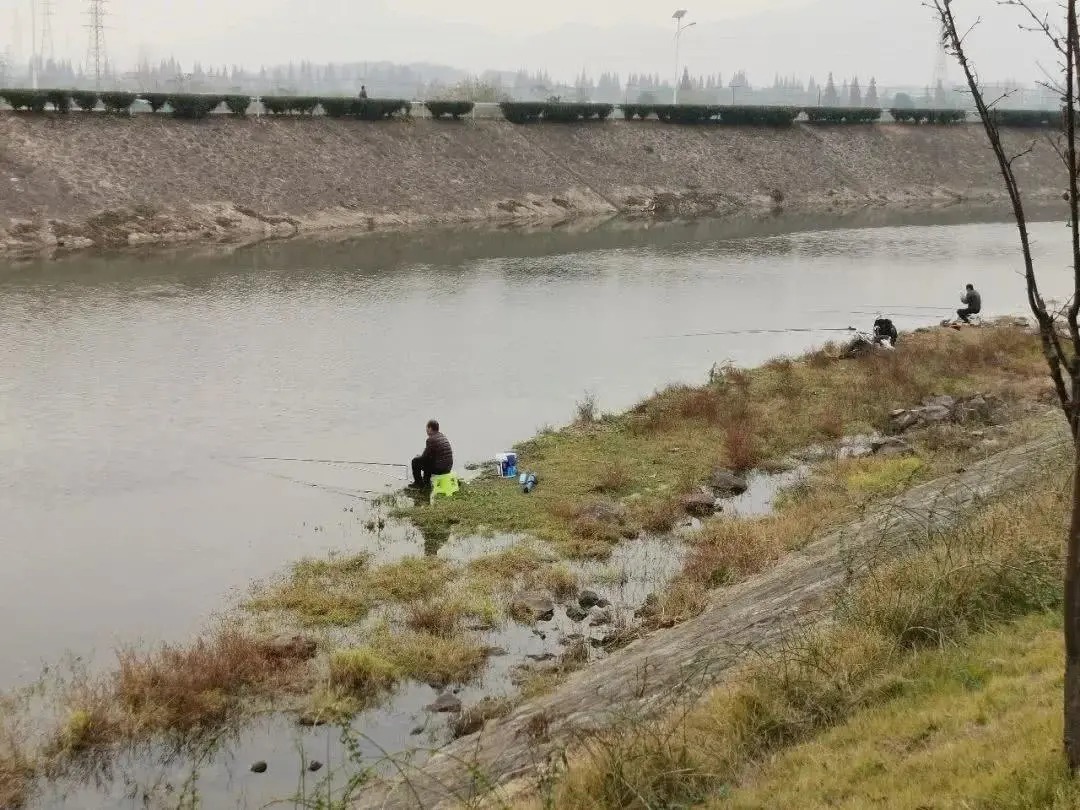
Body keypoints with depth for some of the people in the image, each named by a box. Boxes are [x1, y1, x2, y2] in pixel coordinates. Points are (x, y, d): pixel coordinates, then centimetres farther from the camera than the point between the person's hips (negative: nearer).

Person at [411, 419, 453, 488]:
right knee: (428, 459, 34)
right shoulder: (443, 436, 10)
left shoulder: (431, 439, -17)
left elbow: (425, 456, -10)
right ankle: (426, 482, 41)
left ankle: (419, 483, 22)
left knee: (415, 461, 10)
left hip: (439, 469, -8)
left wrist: (419, 456, 12)